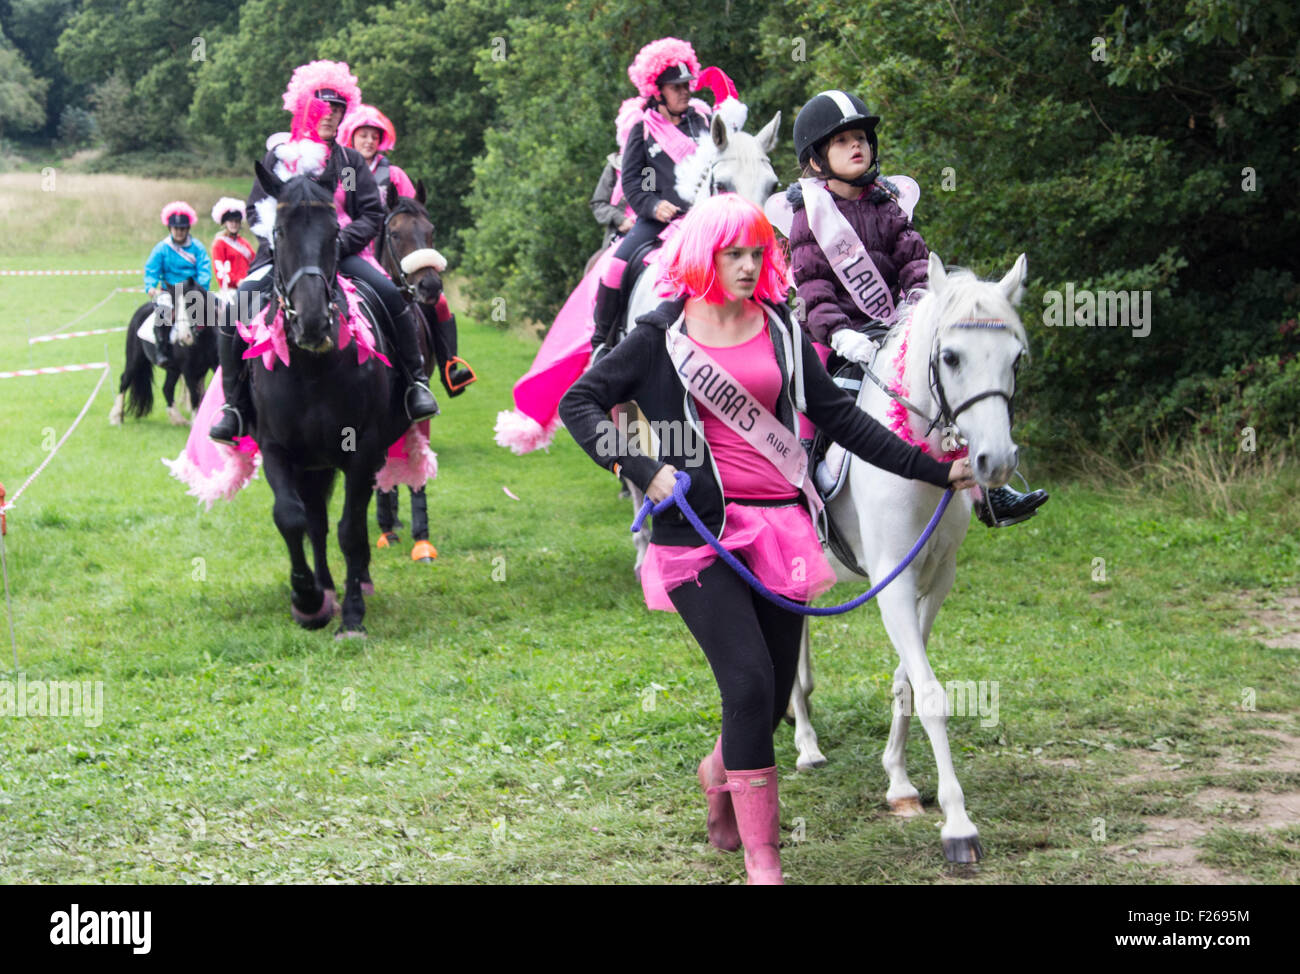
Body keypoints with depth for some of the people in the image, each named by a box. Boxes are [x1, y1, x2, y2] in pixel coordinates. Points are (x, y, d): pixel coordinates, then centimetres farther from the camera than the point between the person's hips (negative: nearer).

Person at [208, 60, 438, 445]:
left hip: (340, 253, 0)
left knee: (390, 294, -27)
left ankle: (416, 384, -14)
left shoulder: (351, 161, 12)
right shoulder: (278, 156, 9)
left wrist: (340, 244, -13)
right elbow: (257, 211, 7)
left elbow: (373, 215, 6)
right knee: (237, 306, -24)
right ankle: (235, 406, -12)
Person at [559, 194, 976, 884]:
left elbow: (837, 414, 14)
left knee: (775, 693, 8)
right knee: (749, 681, -15)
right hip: (701, 530, -4)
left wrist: (930, 469, 11)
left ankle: (720, 773, 43)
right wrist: (641, 470, -12)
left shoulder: (779, 330, 10)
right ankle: (761, 863, -6)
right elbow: (578, 404, 1)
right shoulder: (661, 337, -1)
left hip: (781, 523, 4)